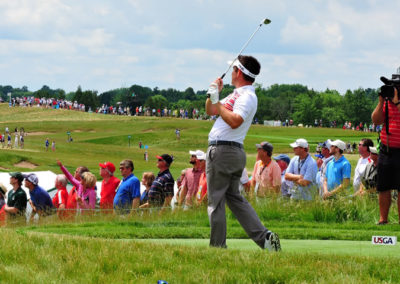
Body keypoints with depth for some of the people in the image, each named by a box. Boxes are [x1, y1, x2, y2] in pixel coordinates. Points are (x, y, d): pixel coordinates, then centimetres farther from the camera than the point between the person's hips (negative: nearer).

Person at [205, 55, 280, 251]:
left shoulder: (247, 96, -12)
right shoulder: (236, 95, 20)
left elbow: (235, 121, -28)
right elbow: (210, 111, 28)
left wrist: (217, 102, -21)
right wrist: (213, 94, 11)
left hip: (223, 151, -10)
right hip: (234, 153, 10)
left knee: (215, 201, -4)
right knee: (235, 198, 11)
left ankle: (218, 246, -2)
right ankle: (264, 236, 2)